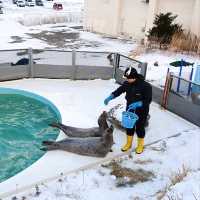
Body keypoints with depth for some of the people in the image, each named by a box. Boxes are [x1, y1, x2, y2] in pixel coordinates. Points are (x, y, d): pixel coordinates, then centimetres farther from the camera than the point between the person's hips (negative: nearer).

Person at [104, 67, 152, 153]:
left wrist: (138, 104, -33)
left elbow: (148, 100, -20)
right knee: (129, 127, 16)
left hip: (141, 111, -4)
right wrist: (110, 97, -16)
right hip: (130, 110, 5)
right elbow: (118, 91, -1)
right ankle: (128, 143, 38)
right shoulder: (127, 84, -10)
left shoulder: (146, 86, -24)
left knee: (139, 128, 10)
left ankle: (140, 145, 34)